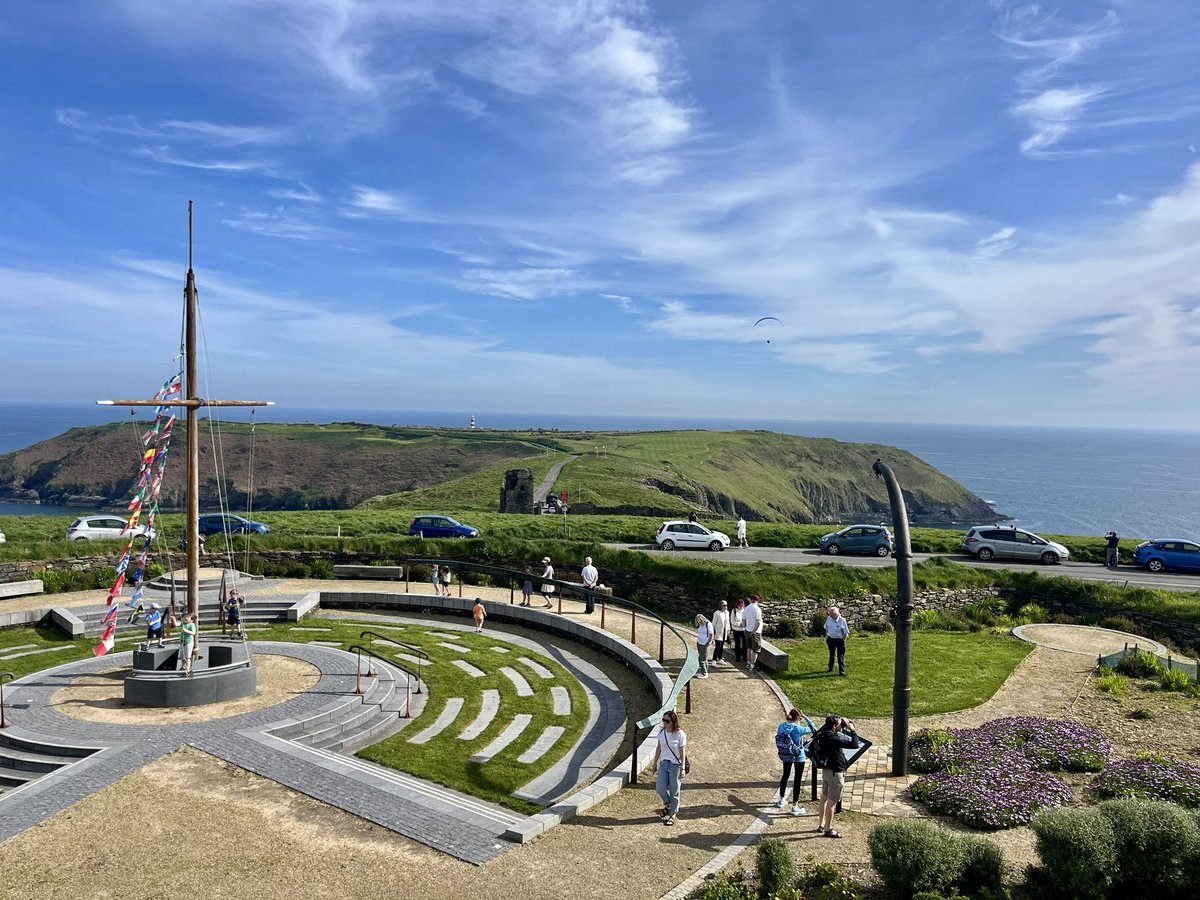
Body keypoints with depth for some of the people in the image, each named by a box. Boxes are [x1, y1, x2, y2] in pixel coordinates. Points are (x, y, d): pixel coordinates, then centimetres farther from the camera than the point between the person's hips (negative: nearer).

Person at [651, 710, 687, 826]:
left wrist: (682, 769, -14)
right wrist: (655, 763, 14)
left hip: (675, 765, -5)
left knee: (674, 791, 5)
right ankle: (668, 805, 30)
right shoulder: (661, 731, -1)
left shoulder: (680, 734, -16)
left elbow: (683, 753, -12)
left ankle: (672, 814, 24)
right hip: (664, 764, 5)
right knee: (660, 788, -1)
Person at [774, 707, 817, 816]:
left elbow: (779, 741, 3)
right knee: (798, 780, 7)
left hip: (785, 756, 5)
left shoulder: (781, 727, -9)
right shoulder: (798, 729, -25)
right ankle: (795, 806, 13)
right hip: (798, 757, -5)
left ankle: (782, 800, 37)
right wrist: (805, 717, -11)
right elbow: (813, 728, -13)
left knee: (785, 775, 24)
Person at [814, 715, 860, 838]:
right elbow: (854, 744, -30)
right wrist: (852, 730, -18)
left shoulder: (824, 734, 0)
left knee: (824, 798, 19)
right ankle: (828, 830, 10)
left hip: (826, 770, 10)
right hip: (835, 773, -10)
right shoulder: (833, 739, -27)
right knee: (832, 802, 1)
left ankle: (821, 825, 31)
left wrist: (846, 725, 3)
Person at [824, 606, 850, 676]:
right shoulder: (829, 619, -6)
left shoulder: (842, 620, -17)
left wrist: (843, 640, -12)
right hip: (831, 639, 4)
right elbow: (826, 628, 11)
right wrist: (826, 637, 10)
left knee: (840, 656, -3)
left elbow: (846, 632, -9)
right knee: (831, 655, 19)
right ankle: (830, 668, 35)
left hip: (840, 640, -4)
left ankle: (842, 671, 3)